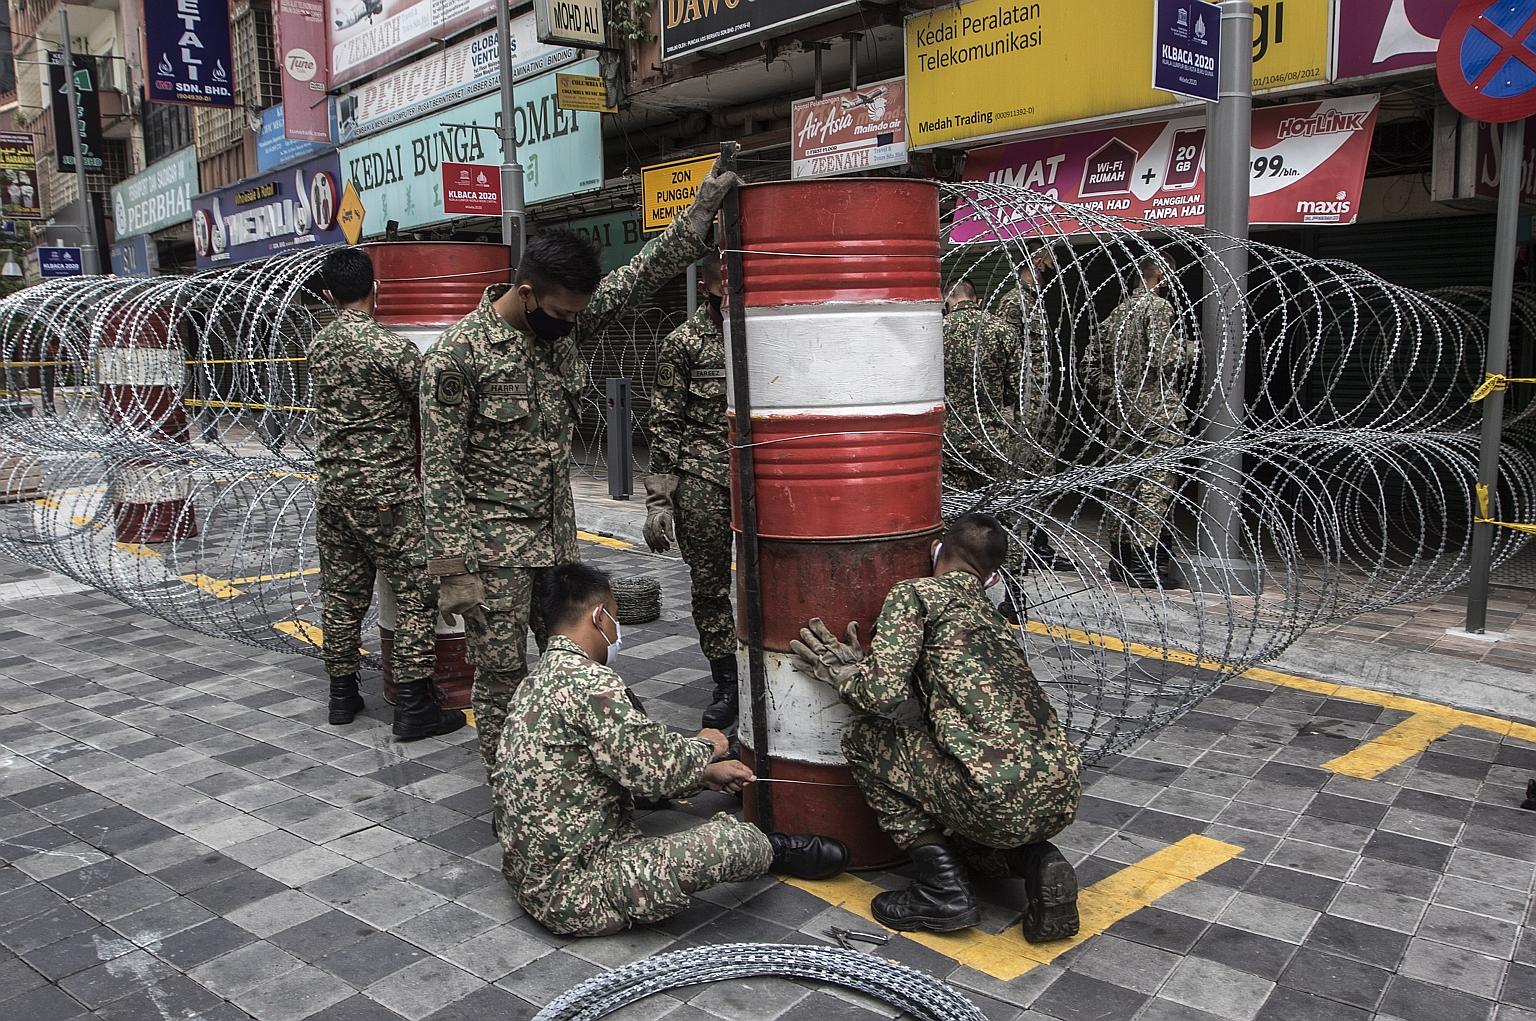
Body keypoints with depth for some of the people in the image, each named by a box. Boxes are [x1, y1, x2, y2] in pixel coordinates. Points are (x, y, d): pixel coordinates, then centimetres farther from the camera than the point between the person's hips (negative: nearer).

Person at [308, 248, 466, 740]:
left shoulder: (318, 347, 7)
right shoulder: (393, 348, -13)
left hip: (331, 488, 7)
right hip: (386, 490, -7)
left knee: (342, 593, 14)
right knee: (417, 593, -1)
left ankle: (342, 694, 24)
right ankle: (413, 705, -1)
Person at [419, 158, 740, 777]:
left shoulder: (565, 320, 1)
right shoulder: (458, 354, -17)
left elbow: (645, 272, 3)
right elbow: (441, 470, -15)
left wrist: (707, 202, -6)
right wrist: (453, 569, -17)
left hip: (557, 533, 6)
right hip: (491, 544, -6)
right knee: (502, 677, 4)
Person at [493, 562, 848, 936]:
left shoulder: (540, 679, 9)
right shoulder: (588, 681, -23)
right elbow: (655, 768, -23)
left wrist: (704, 773, 16)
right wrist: (705, 747, -2)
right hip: (578, 896, -11)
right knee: (739, 842, -16)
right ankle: (770, 850, 15)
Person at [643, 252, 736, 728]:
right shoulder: (683, 342, 0)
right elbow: (665, 425, 0)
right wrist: (658, 500, -6)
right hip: (701, 479, -2)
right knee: (709, 586, 4)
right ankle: (726, 686, 17)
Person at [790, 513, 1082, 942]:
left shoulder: (915, 593, 4)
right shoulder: (993, 617, 26)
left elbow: (884, 691, -10)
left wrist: (841, 674, 11)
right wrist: (859, 666, 29)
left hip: (1002, 797, -8)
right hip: (1063, 796, 8)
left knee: (864, 737, 11)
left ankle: (943, 891, 7)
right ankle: (1038, 862, 8)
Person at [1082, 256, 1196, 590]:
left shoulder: (1119, 312, 14)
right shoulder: (1160, 307, -9)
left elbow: (1090, 361, 16)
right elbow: (1163, 360, -19)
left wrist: (1107, 396, 21)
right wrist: (1191, 346, 0)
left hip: (1121, 410, 8)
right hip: (1156, 409, -8)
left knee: (1126, 482, 15)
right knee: (1155, 484, -4)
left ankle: (1121, 555, 22)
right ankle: (1146, 565, -3)